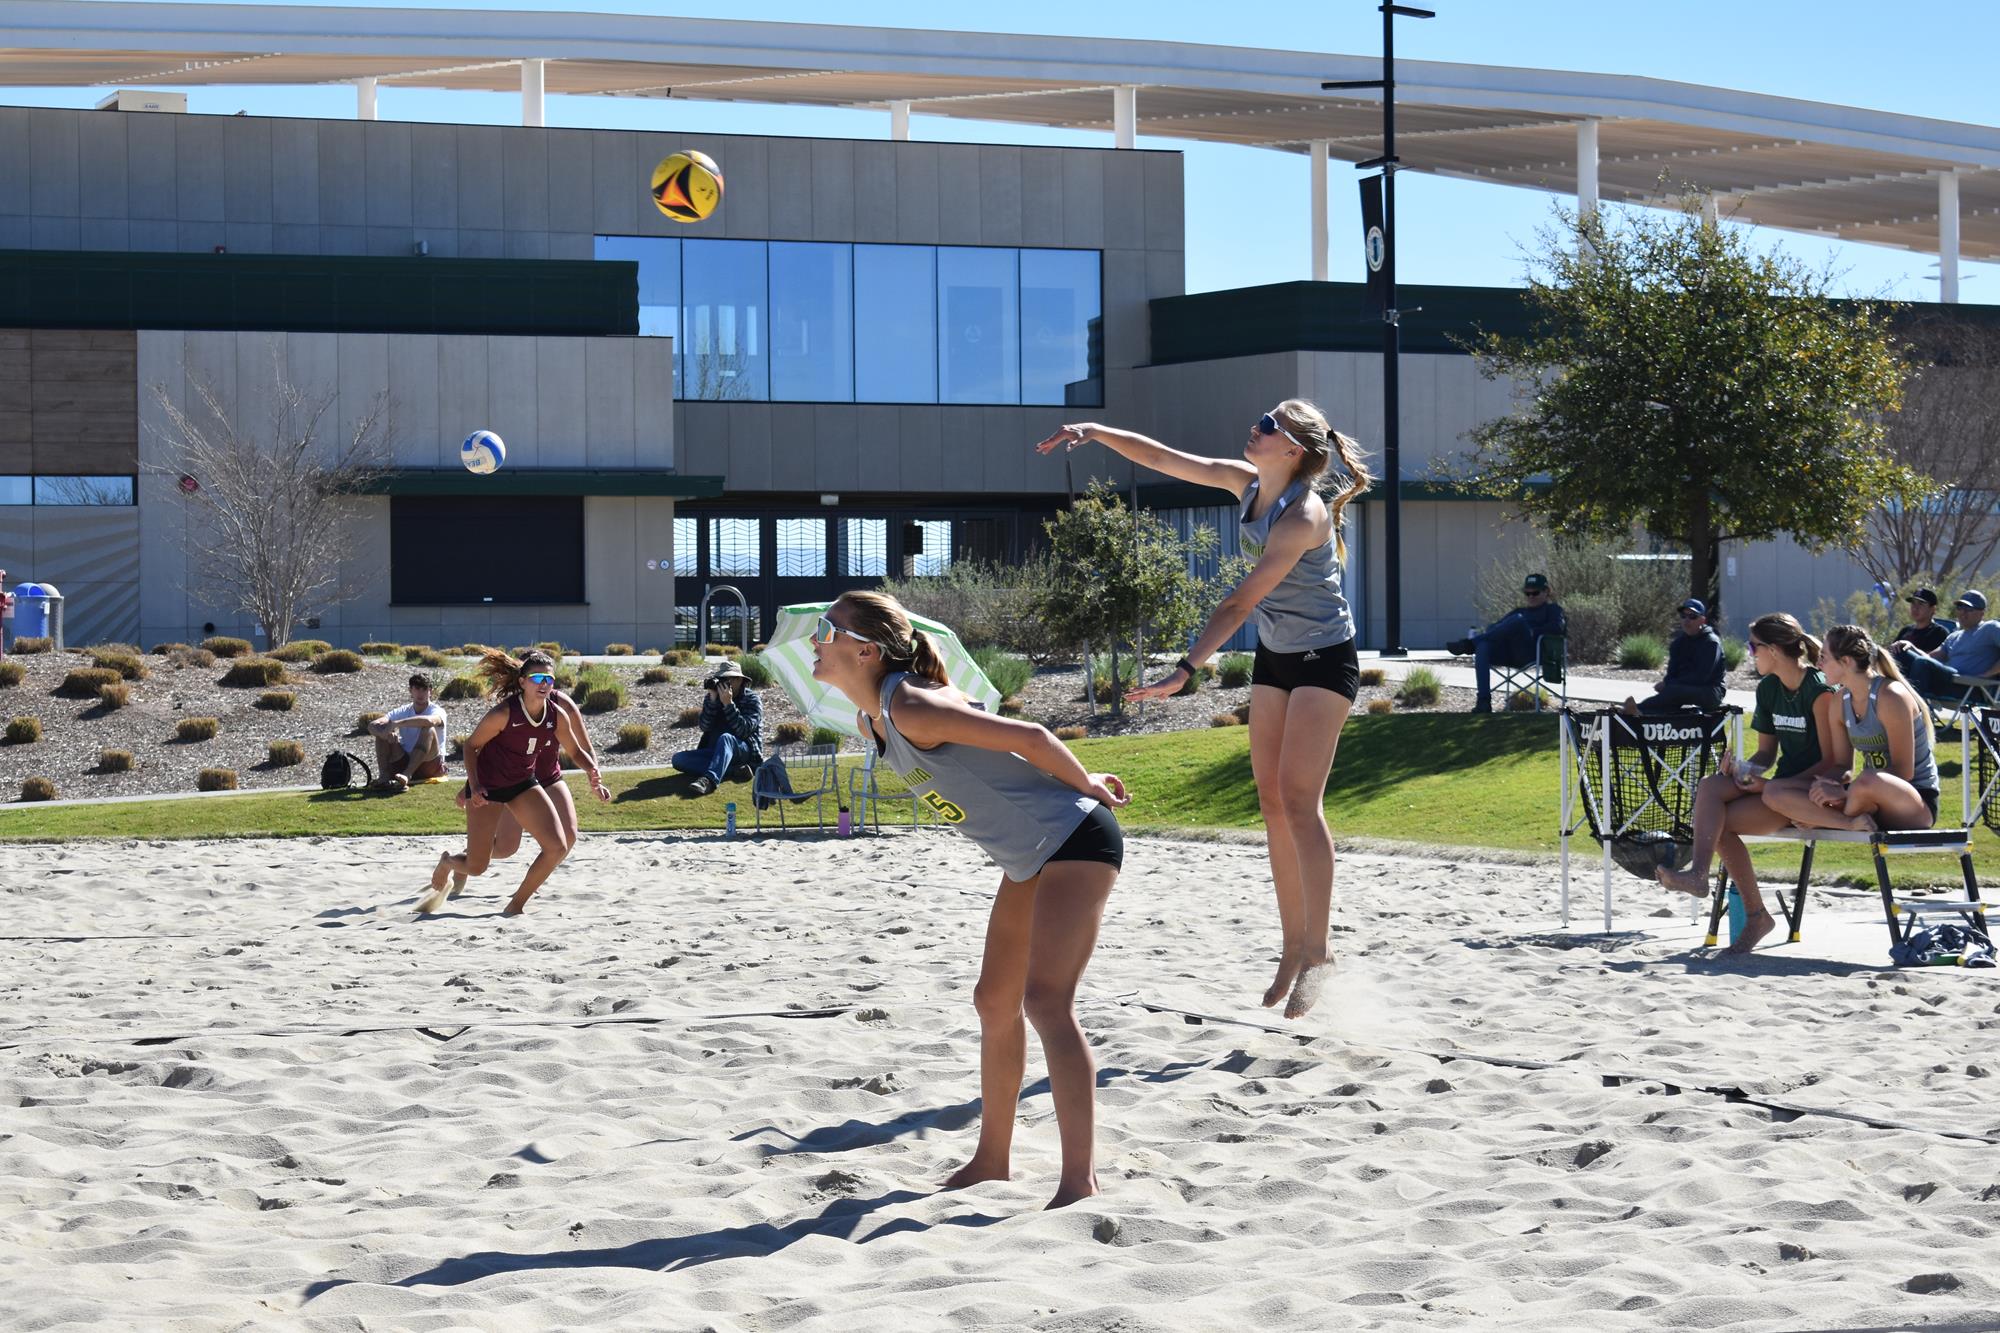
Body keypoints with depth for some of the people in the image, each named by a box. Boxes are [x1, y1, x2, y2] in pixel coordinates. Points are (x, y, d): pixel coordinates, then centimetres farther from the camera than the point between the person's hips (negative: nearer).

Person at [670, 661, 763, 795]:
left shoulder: (751, 699, -3)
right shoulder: (713, 697, 8)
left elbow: (743, 731, -19)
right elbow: (705, 727, -7)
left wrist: (728, 704, -26)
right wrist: (712, 700, -18)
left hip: (745, 750, -5)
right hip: (716, 752, 5)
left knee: (725, 738, -38)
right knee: (678, 759, -19)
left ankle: (709, 780, -63)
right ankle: (735, 770, -27)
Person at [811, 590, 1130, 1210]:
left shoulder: (909, 708, -25)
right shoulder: (873, 720, 5)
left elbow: (1028, 737, -23)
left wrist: (1087, 785, -7)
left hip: (1077, 839, -10)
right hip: (1030, 857, 10)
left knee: (1046, 999, -19)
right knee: (995, 1001, 17)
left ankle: (1080, 1179, -21)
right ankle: (992, 1157, 31)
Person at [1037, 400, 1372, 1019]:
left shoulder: (1304, 515, -26)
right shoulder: (1246, 481, -2)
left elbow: (1241, 601, -32)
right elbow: (1163, 458, 6)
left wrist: (1184, 671, -35)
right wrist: (1096, 432, -6)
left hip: (1324, 661, -8)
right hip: (1274, 658, 8)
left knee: (1299, 799, -16)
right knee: (1273, 804, 5)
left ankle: (1317, 950, -13)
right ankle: (1294, 949, 8)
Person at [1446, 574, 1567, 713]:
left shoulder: (1552, 609, 21)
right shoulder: (1519, 611, 36)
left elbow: (1558, 627, -1)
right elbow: (1498, 625, 25)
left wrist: (1532, 632, -11)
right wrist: (1488, 631, 1)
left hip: (1531, 653, -5)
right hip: (1507, 653, 5)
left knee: (1518, 620, -33)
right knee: (1483, 647, -29)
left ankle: (1471, 644, -31)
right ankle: (1484, 701, -39)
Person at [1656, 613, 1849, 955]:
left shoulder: (1820, 691, -14)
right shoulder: (1768, 689, 12)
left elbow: (1833, 762, -16)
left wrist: (1773, 785, -22)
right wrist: (1743, 769, -7)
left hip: (1813, 790, -8)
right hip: (1780, 786, 8)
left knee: (1719, 822, -23)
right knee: (1709, 786, -20)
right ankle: (1698, 873, -29)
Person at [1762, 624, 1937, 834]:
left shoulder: (1890, 697, -17)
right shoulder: (1841, 700, 6)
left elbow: (1903, 772, -19)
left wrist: (1845, 791, -23)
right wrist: (1830, 783, -13)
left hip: (1918, 805, -7)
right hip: (1872, 799, 7)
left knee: (1866, 781, -43)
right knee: (1774, 792, -9)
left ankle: (1824, 819, -12)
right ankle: (1854, 823, -26)